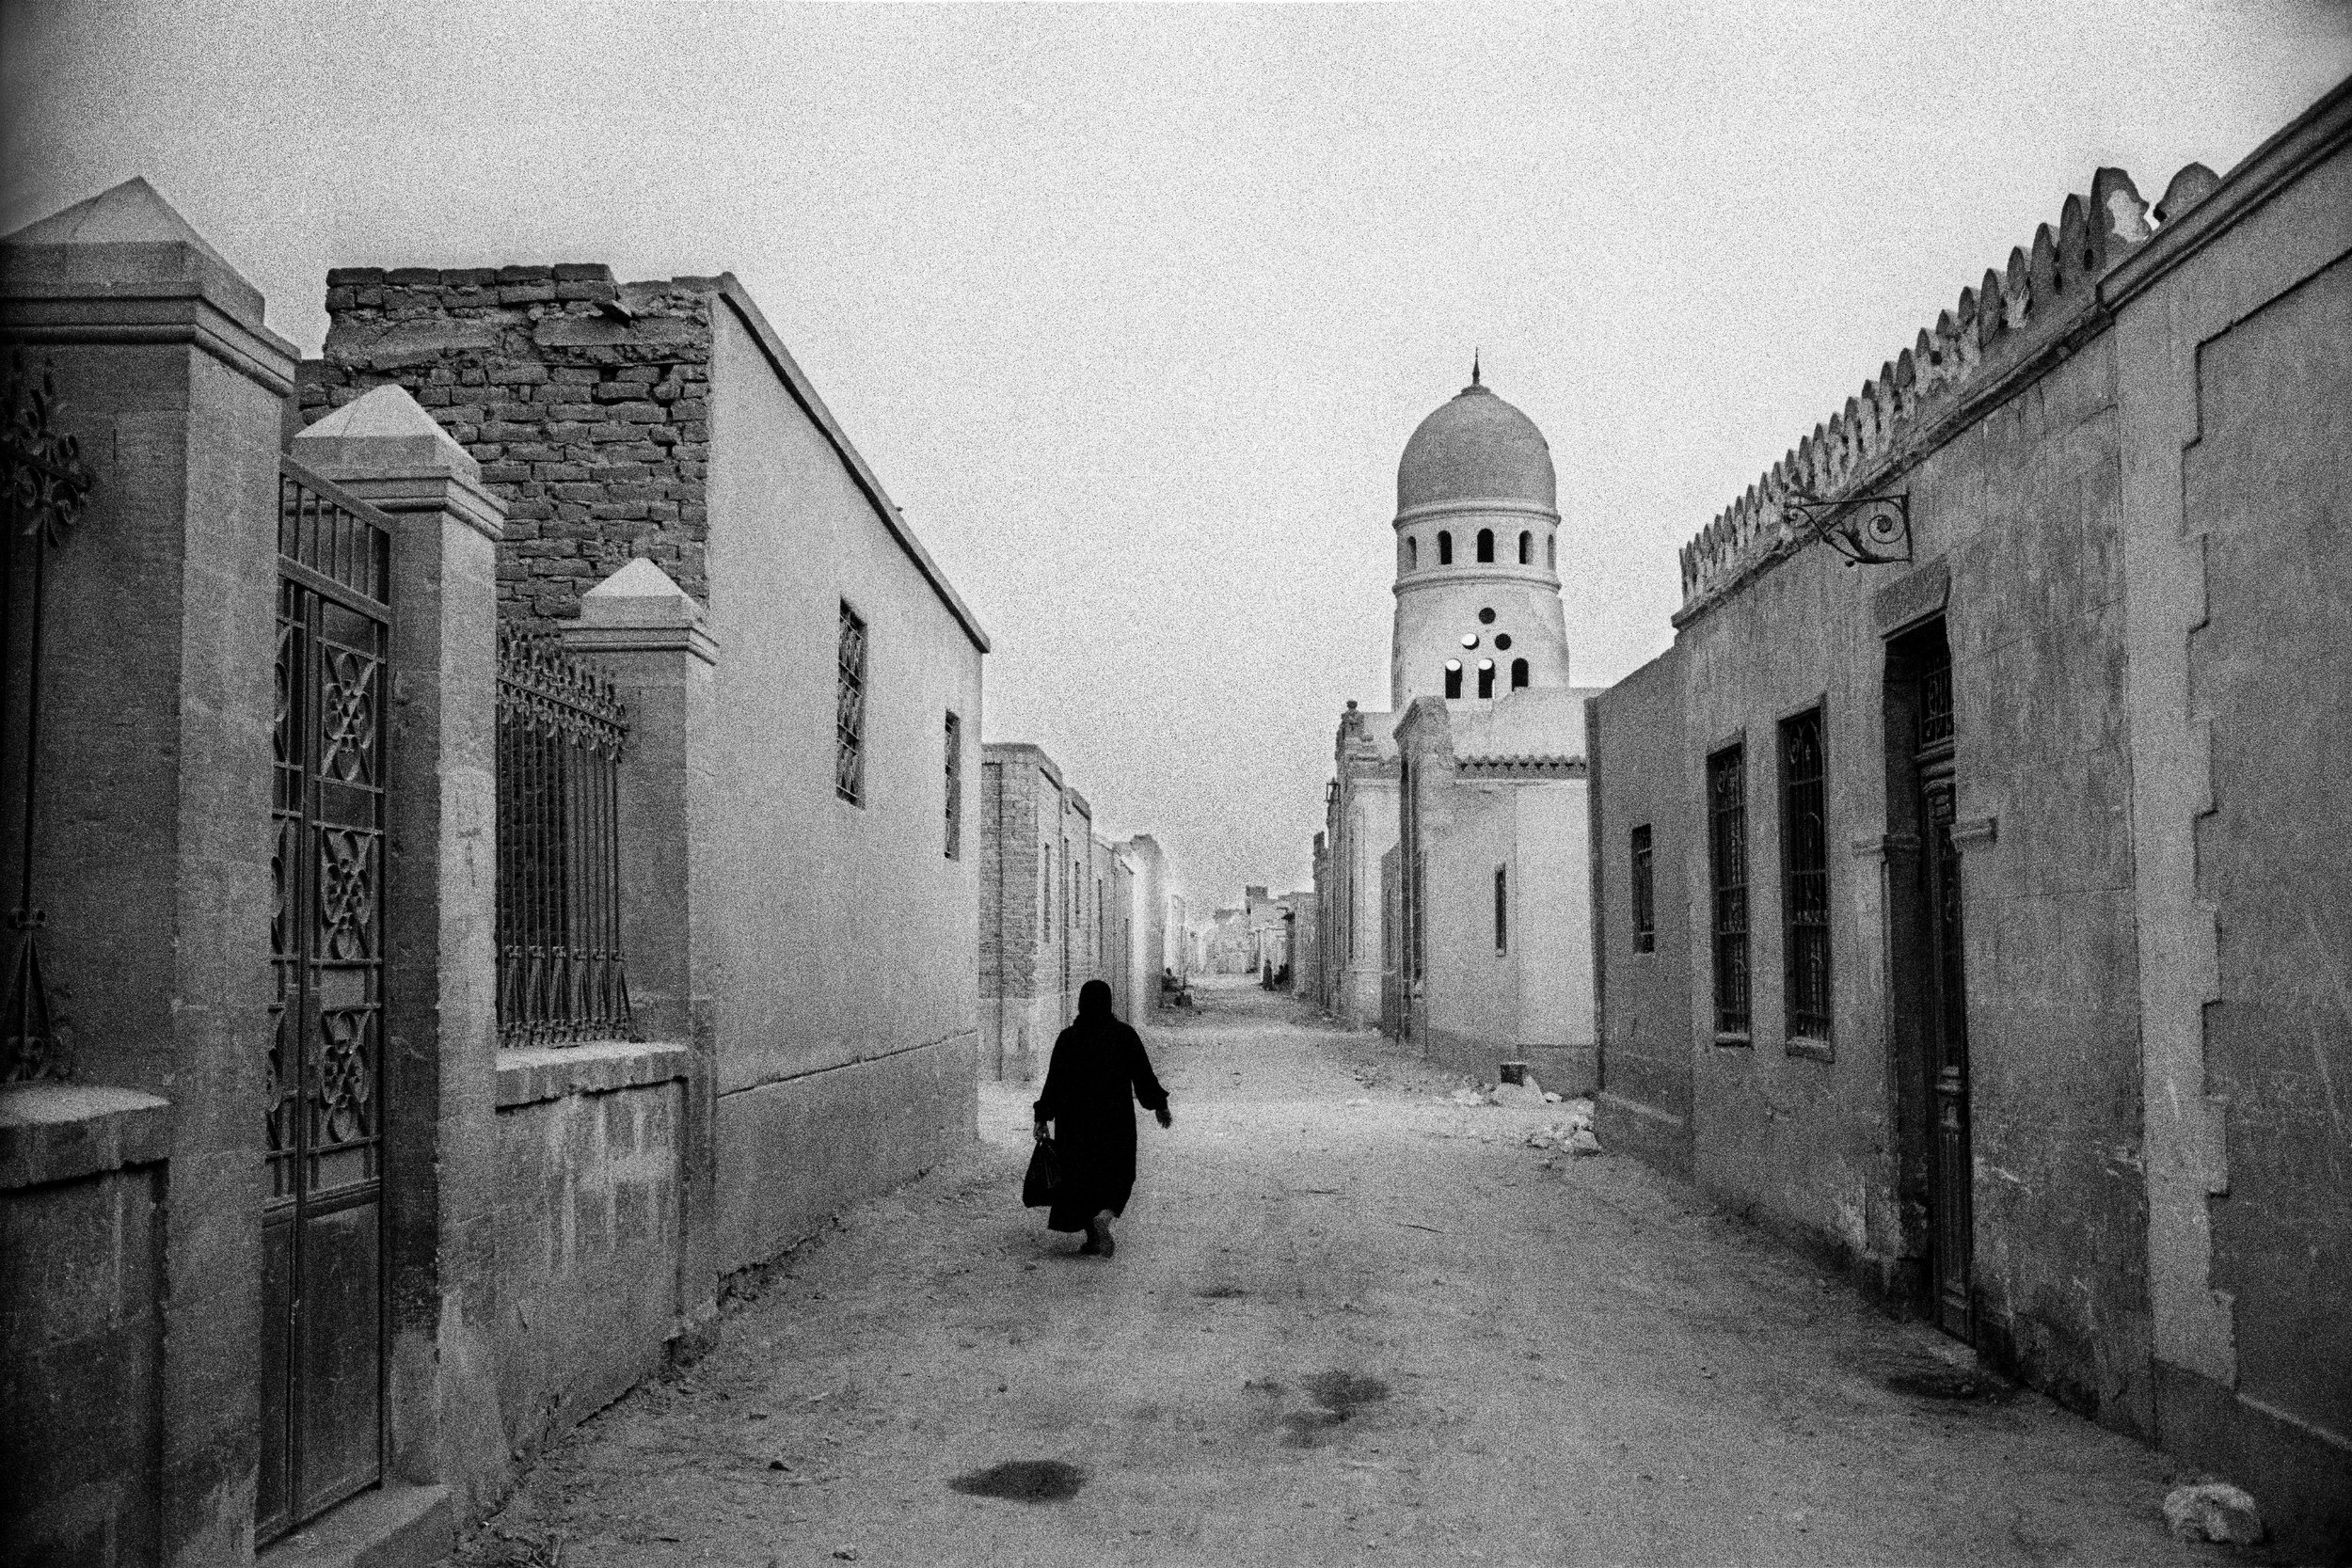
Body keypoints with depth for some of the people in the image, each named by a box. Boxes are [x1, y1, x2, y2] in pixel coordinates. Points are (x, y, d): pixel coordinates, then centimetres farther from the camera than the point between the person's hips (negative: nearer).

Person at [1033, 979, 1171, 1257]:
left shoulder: (1067, 1038, -5)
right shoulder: (1124, 1035, -6)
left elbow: (1054, 1081, -5)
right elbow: (1144, 1075, -4)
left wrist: (1043, 1118, 1)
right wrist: (1159, 1106, 8)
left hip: (1075, 1118, 1)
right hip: (1116, 1117, 0)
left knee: (1080, 1174, 13)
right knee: (1116, 1173, 12)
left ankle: (1094, 1238, 13)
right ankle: (1103, 1217, -16)